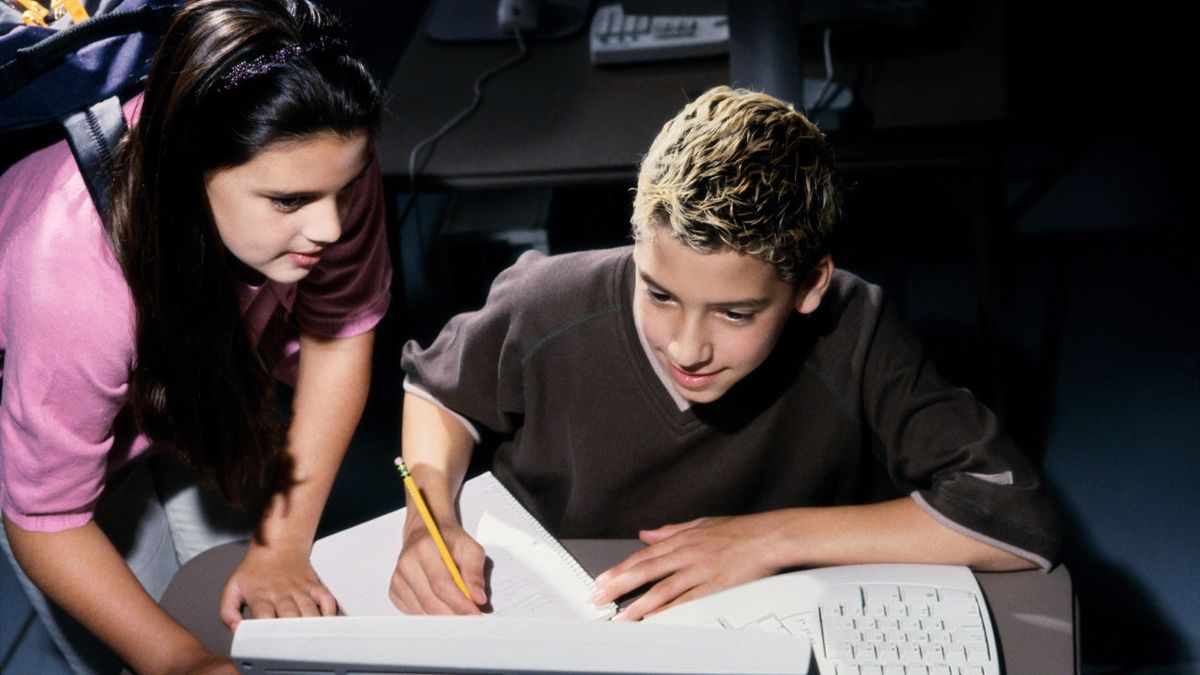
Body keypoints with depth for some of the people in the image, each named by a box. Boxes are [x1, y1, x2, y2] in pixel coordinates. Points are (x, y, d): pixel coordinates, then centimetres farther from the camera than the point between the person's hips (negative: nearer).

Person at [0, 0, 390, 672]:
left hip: (212, 376, 3)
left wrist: (282, 543, -20)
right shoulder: (77, 284, -45)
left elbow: (338, 333, -18)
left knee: (272, 620, 6)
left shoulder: (322, 164, -35)